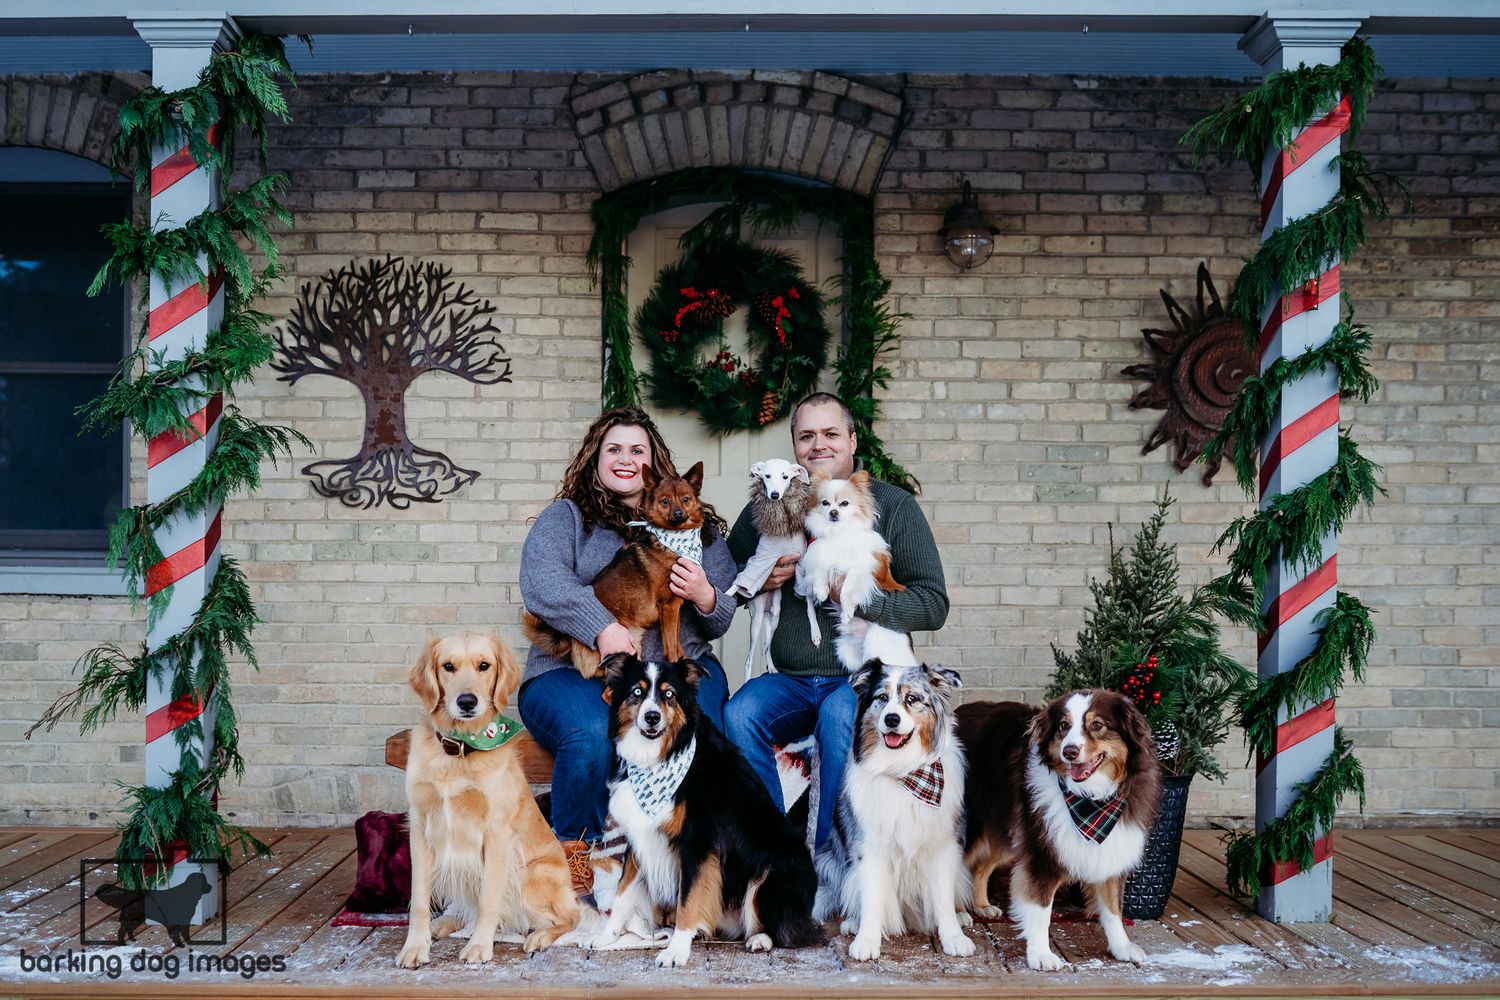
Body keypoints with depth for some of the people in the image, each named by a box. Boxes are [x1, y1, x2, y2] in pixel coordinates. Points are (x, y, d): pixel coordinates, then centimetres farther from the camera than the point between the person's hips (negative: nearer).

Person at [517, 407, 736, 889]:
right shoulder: (565, 517, 12)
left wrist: (705, 596, -7)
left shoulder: (696, 527, 20)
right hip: (573, 671, -1)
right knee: (592, 732, -35)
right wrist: (603, 626, -23)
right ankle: (575, 851, -10)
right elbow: (540, 583, -10)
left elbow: (720, 622, 17)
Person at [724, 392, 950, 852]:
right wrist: (760, 581, -2)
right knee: (739, 714, -26)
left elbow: (933, 604, -4)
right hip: (791, 681, 3)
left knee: (839, 716, -34)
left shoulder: (892, 504, 1)